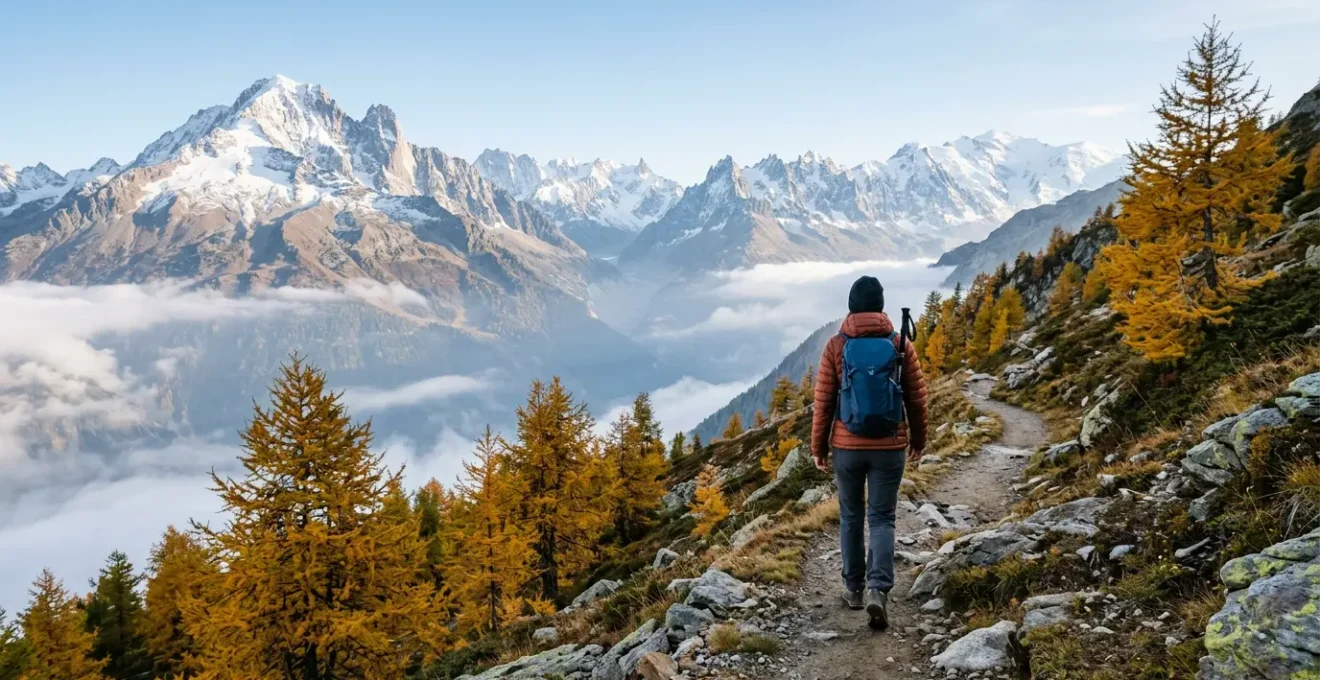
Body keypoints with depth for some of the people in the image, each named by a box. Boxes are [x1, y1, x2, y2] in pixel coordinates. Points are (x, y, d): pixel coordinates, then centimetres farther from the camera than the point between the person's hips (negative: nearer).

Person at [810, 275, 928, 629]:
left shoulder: (836, 346, -6)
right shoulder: (900, 344, -4)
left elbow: (823, 401, -4)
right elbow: (916, 398, 1)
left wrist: (818, 446, 6)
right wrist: (918, 440, 15)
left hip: (847, 446, 0)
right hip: (889, 447, 0)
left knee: (851, 516, 16)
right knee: (882, 519, 6)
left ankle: (854, 587, 25)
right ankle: (878, 589, -11)